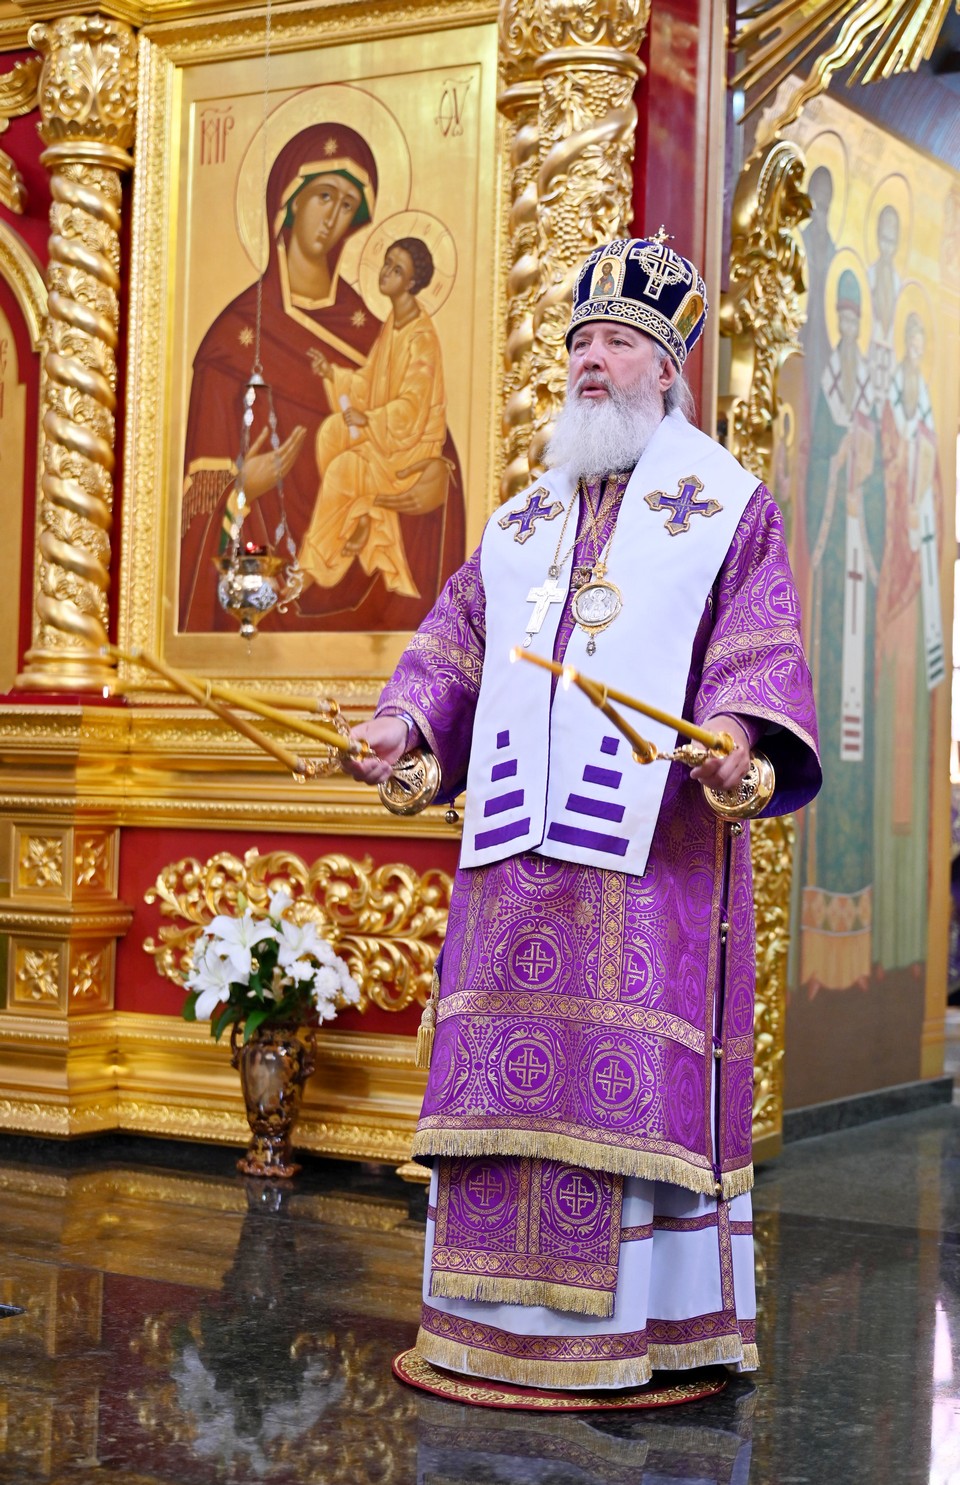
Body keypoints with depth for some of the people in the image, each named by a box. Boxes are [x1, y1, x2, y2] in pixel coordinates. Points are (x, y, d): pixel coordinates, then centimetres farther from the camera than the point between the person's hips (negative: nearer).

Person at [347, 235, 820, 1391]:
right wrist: (405, 720, -1)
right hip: (524, 826, 5)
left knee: (641, 1052, -7)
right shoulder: (525, 519, 21)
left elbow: (761, 649, -5)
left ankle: (654, 1313, 2)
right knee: (509, 1049, 4)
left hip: (651, 826, -5)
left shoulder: (727, 505, 6)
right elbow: (459, 634, 16)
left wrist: (740, 728, -25)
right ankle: (503, 1308, 11)